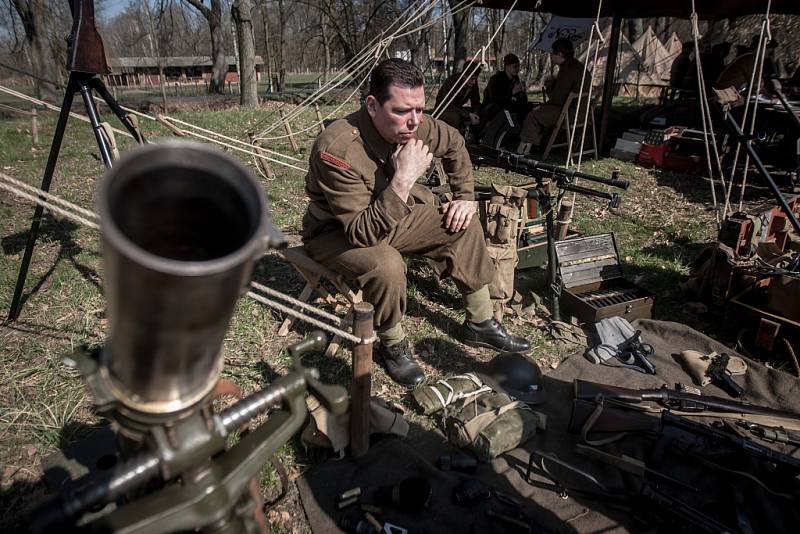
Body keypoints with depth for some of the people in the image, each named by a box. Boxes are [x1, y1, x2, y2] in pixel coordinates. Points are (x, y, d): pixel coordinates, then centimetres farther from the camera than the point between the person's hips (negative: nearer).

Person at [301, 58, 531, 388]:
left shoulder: (415, 126, -14)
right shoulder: (337, 150, -34)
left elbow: (454, 144, 8)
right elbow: (362, 233, -37)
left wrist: (465, 198, 1)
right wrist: (403, 180, -43)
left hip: (391, 216, 7)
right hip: (336, 232, -6)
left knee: (465, 226, -2)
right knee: (386, 265, -37)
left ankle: (479, 323, 12)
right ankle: (392, 345, -6)